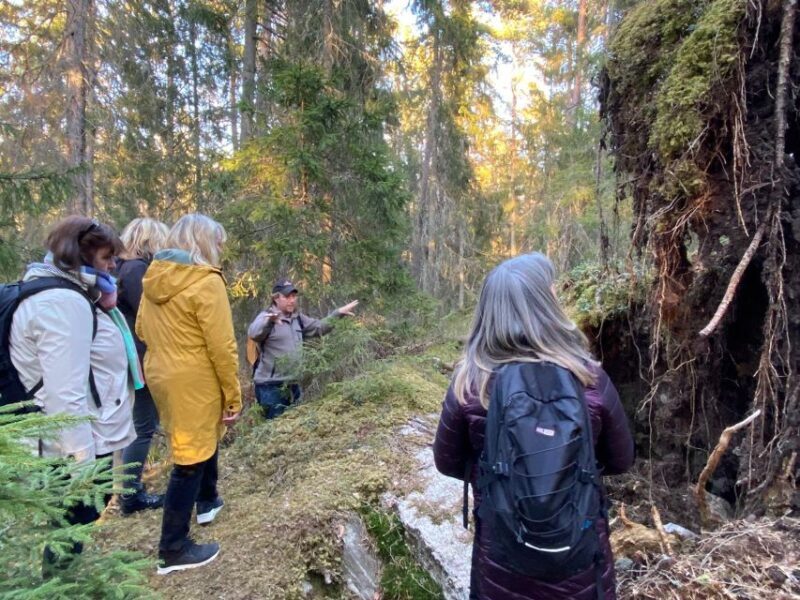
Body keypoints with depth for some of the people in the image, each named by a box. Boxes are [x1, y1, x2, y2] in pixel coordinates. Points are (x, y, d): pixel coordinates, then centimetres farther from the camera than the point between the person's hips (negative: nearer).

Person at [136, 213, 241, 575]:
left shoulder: (154, 277, 5)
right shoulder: (206, 281, -19)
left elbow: (142, 330, 14)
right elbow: (222, 346, -19)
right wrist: (234, 394, -11)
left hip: (161, 376, 8)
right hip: (194, 382, -8)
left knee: (204, 439, 27)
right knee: (191, 458, 5)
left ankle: (206, 501, 47)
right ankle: (173, 549, 19)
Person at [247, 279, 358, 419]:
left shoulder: (297, 318, 12)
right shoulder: (266, 317, -12)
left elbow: (319, 327, 23)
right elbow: (253, 333, -32)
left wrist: (338, 313, 13)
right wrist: (268, 320, -54)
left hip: (293, 384, 8)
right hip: (271, 386, -7)